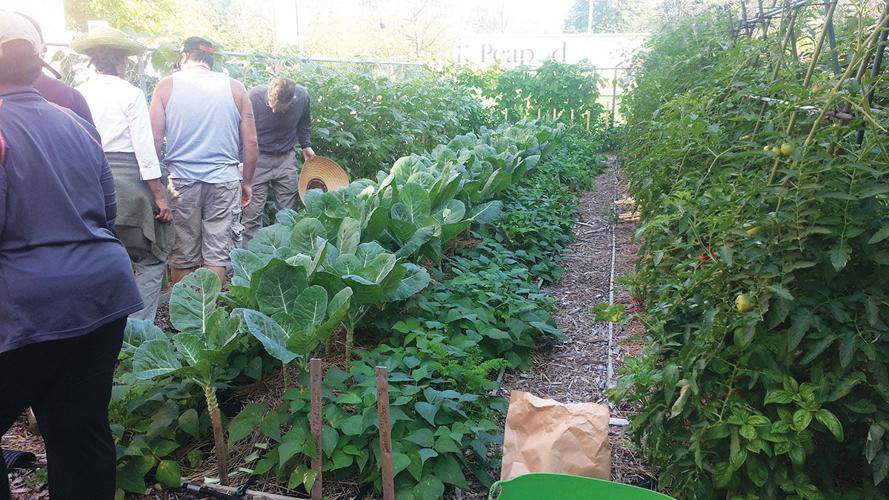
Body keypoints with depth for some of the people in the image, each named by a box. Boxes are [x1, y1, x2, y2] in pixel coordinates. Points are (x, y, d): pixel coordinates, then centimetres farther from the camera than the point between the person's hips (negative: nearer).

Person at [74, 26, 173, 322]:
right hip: (127, 179, -6)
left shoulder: (79, 95, 6)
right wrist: (160, 195, -6)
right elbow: (145, 150, -10)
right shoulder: (130, 94, -7)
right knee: (151, 259, 5)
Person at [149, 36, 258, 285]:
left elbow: (155, 140, -1)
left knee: (183, 257, 11)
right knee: (217, 254, 6)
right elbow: (250, 142, 3)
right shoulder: (235, 88, 4)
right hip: (225, 181, 0)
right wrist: (247, 182, 13)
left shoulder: (166, 86, 2)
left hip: (181, 181, 0)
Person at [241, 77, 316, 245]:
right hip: (258, 158, -2)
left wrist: (306, 145, 10)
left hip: (286, 158, 2)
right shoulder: (254, 96, -20)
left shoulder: (302, 96, -12)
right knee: (252, 212, -5)